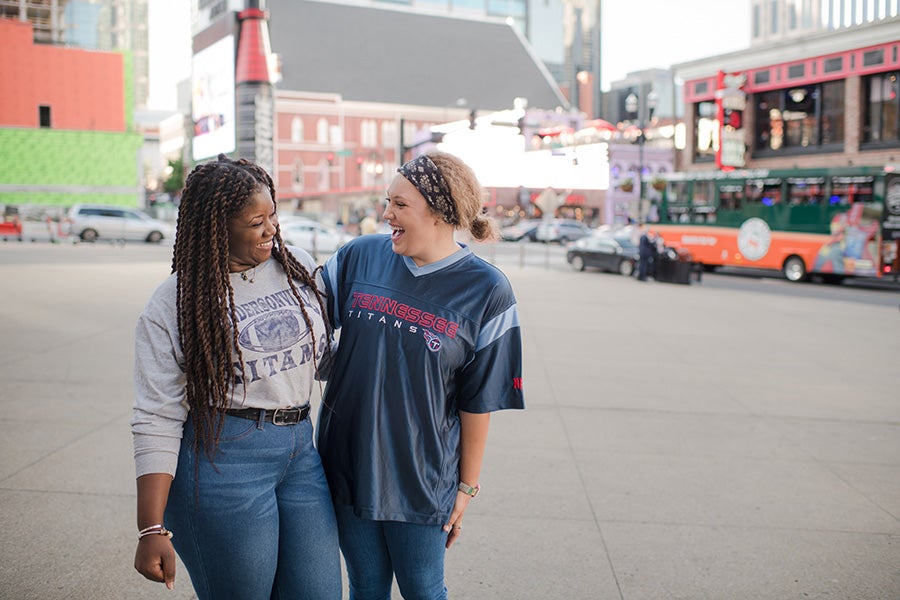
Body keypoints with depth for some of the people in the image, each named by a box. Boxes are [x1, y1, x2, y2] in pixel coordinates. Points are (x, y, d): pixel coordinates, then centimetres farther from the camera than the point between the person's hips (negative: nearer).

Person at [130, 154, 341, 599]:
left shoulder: (298, 267, 6)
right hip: (223, 458, -4)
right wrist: (152, 530, -12)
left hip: (301, 450, 5)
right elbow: (158, 420, -9)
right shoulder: (174, 304, -6)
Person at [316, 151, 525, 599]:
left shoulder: (485, 291, -10)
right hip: (348, 461, 3)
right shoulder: (359, 256, -2)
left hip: (421, 477, -3)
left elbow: (477, 402, -7)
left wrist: (468, 485, -1)